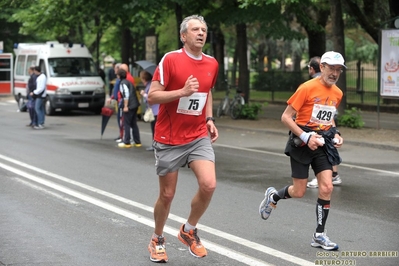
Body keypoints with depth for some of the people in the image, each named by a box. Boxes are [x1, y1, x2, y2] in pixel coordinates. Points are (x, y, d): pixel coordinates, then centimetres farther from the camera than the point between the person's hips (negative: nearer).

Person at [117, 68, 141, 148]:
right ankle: (137, 142, 15)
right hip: (135, 105, 9)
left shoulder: (123, 83, -10)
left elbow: (126, 94, -19)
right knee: (134, 124, 14)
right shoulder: (128, 82, 17)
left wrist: (126, 106, -18)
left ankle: (126, 142, 0)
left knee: (126, 124, -1)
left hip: (129, 106, -9)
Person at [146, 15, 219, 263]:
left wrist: (209, 119, 9)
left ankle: (189, 230, 9)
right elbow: (152, 96, -13)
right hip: (169, 139, -4)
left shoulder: (212, 63, 4)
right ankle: (157, 239, 31)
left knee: (209, 185, -16)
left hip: (199, 137, 4)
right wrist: (183, 91, -26)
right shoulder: (170, 59, -12)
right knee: (167, 194, 5)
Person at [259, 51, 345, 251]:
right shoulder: (307, 88, -14)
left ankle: (319, 236, 3)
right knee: (299, 192, 1)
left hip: (323, 143, 5)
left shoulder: (337, 93, 6)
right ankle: (273, 196, 35)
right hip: (302, 142, -5)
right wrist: (306, 137, -21)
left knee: (326, 187, -8)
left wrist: (335, 134, 6)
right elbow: (286, 117, -13)